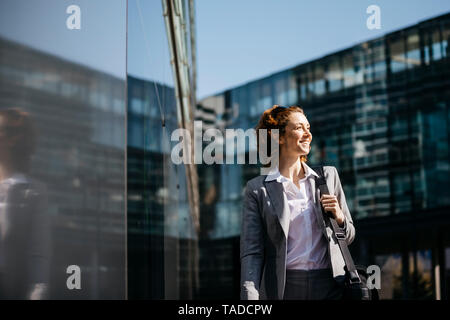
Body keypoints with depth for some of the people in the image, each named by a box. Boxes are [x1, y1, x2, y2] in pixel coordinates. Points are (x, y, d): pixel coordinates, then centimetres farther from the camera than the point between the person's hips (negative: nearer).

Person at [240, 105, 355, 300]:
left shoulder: (329, 175, 10)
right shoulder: (257, 189, 1)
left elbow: (348, 237, 16)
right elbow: (252, 252, -3)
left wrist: (339, 218, -6)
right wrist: (250, 297, -16)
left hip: (331, 286, 3)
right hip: (283, 288, -2)